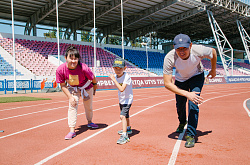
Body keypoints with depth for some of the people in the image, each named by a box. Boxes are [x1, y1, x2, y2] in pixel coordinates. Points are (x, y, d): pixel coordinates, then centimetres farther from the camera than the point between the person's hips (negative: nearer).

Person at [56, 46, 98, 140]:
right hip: (72, 89, 1)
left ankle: (89, 122, 43)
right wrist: (70, 97, -20)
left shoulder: (83, 68, -37)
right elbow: (63, 85, -15)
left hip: (86, 88, 0)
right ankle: (72, 131, -7)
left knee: (89, 107, 13)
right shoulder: (60, 69, -30)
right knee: (72, 106, -14)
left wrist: (94, 89, -1)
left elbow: (93, 79, -17)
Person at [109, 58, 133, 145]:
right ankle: (128, 129, 49)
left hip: (127, 99, -8)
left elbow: (122, 89, -38)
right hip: (121, 100, 8)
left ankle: (124, 135, -20)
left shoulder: (126, 77, -27)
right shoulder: (116, 76, -5)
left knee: (122, 116, -23)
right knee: (125, 115, 26)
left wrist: (114, 80, -36)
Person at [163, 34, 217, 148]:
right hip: (180, 78, 1)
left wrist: (213, 70, 3)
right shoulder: (169, 58, -38)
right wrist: (186, 94, -47)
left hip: (196, 76, -1)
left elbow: (213, 51, -11)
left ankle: (191, 134, -3)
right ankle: (182, 122, 48)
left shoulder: (199, 51, -37)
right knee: (180, 105, 12)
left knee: (193, 104, -19)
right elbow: (167, 83, -37)